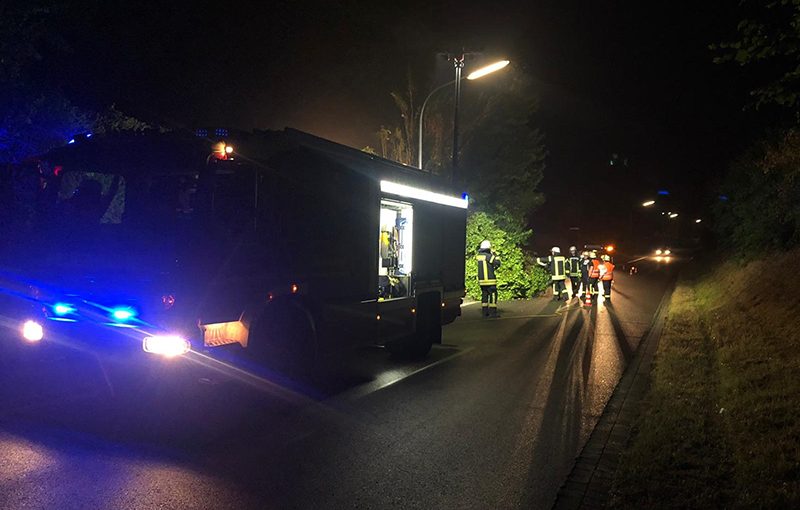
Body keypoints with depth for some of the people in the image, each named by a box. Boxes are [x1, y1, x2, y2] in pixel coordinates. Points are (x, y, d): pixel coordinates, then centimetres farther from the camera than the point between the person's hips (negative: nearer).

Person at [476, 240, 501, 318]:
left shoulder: (478, 256, 7)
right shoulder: (488, 256, -15)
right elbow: (497, 263, -14)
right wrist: (495, 255, -1)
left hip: (481, 279, 7)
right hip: (490, 280, -7)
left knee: (484, 295, 12)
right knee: (493, 295, -2)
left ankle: (485, 312, 13)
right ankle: (492, 312, -4)